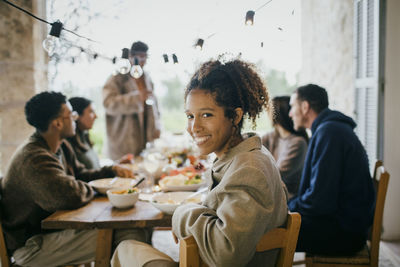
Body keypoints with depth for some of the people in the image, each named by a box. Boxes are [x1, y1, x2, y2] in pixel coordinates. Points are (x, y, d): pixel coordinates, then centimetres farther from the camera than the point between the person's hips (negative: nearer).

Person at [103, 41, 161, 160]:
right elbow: (109, 103, -21)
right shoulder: (117, 79, -5)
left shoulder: (147, 78, 17)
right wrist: (137, 97, -29)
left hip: (148, 137, 5)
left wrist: (156, 127, 15)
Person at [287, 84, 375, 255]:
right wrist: (288, 204, 11)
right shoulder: (334, 128, 15)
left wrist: (286, 209, -8)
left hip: (344, 232, -10)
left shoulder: (329, 132, -18)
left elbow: (319, 200, -23)